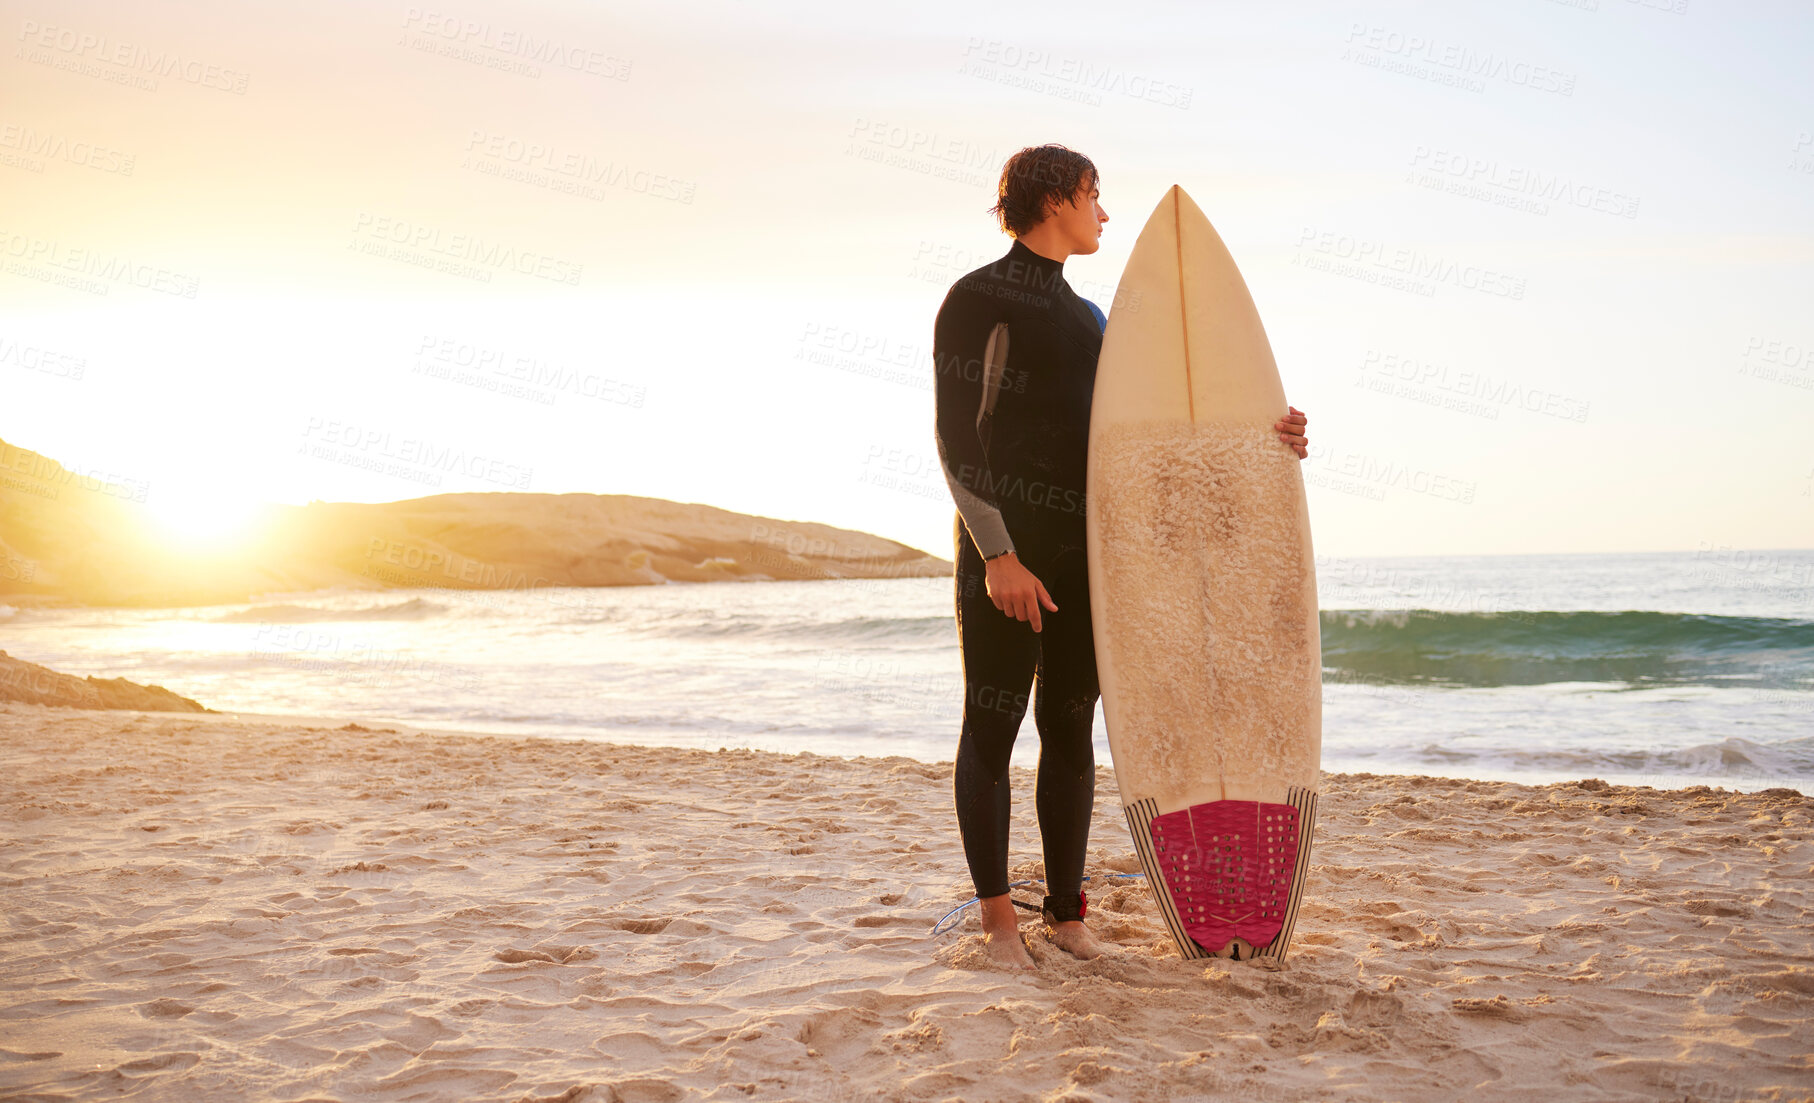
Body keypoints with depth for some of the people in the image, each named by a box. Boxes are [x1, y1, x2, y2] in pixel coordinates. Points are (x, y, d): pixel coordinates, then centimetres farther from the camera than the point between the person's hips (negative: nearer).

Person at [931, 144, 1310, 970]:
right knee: (993, 724, -2)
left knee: (1070, 729, 7)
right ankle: (997, 917, 5)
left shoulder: (1086, 317, 21)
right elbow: (956, 435, -10)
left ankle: (1066, 912, 14)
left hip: (1084, 547, 7)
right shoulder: (979, 298, -2)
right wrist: (996, 554, -19)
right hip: (1005, 544, -7)